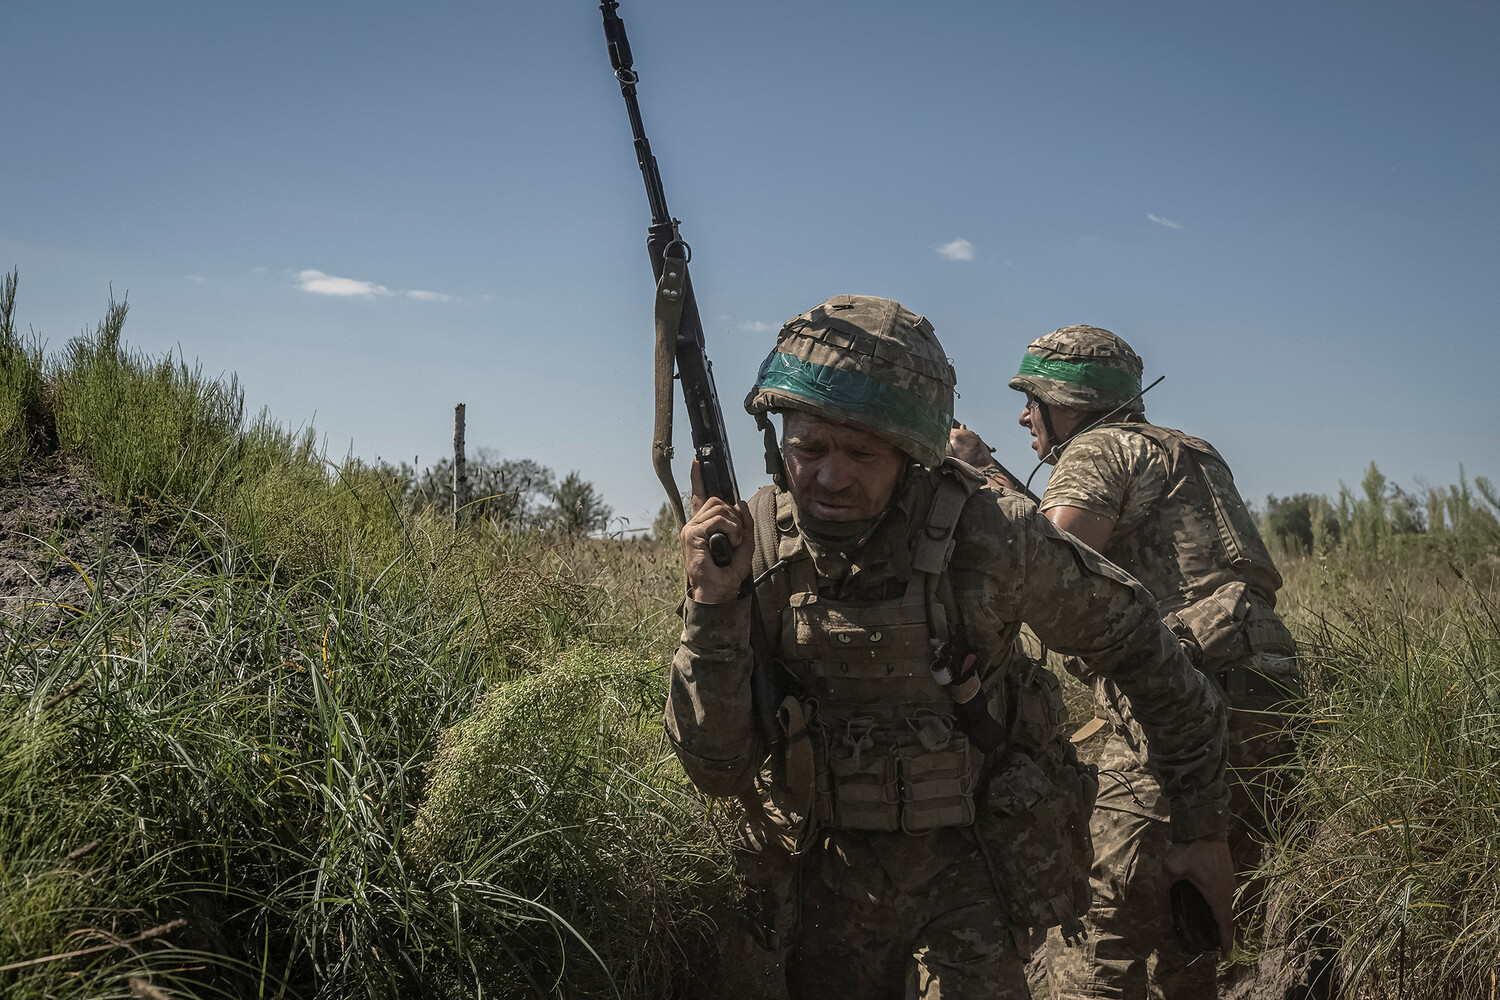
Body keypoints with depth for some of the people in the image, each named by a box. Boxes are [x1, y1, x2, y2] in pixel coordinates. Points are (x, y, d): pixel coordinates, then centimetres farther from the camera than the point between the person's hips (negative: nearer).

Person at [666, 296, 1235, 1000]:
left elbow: (1135, 642, -4)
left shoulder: (988, 537, -20)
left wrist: (1202, 821, 3)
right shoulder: (750, 546, -14)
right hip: (826, 881, 3)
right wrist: (712, 605, -29)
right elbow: (716, 768, -15)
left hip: (966, 864, -2)